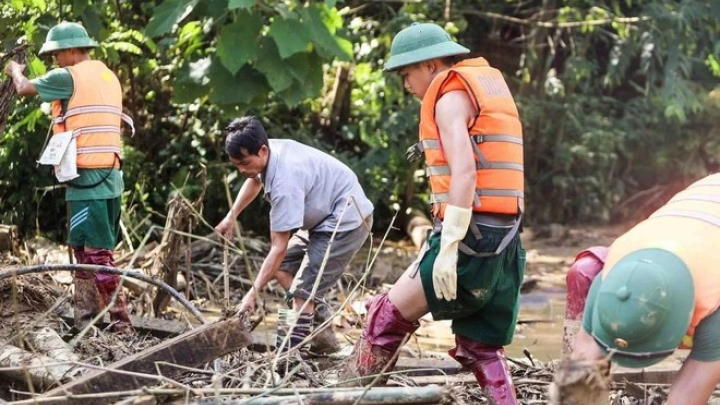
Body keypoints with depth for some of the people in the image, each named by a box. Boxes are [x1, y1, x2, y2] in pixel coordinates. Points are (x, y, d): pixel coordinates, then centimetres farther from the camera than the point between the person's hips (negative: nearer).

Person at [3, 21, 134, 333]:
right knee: (85, 249, 14)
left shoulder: (69, 77, -8)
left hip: (87, 176, -9)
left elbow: (25, 88, 6)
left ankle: (121, 323, -11)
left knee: (96, 252, -8)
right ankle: (86, 318, 18)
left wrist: (15, 70, 27)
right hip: (108, 175, 9)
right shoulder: (108, 77, 17)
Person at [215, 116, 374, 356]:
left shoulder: (284, 182, -33)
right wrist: (231, 216, 16)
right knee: (282, 268, 9)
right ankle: (322, 333, 10)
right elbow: (254, 181, 22)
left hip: (347, 220, -10)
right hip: (325, 217, 10)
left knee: (303, 292, -16)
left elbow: (279, 248, -32)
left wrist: (253, 293, -30)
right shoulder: (269, 153, -6)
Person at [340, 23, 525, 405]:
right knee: (480, 346, 13)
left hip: (471, 236, -9)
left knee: (388, 316, 1)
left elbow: (464, 173, -19)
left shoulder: (451, 97, -7)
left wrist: (447, 249, -22)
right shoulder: (490, 84, 21)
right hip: (503, 242, 9)